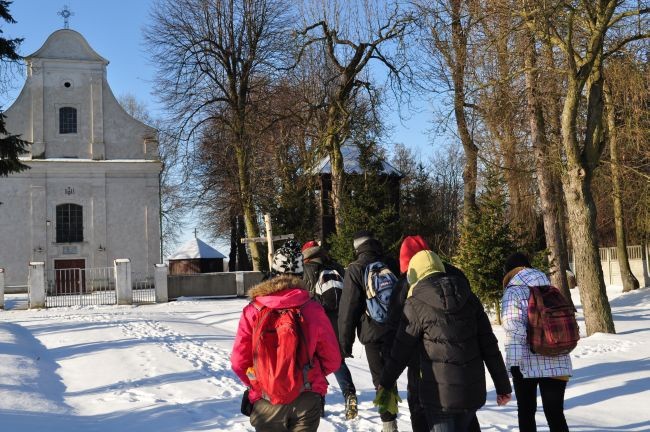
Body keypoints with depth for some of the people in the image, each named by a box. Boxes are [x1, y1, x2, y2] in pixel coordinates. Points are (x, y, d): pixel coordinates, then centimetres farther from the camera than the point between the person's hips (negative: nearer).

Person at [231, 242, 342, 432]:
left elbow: (238, 361, -4)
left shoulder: (253, 311, -9)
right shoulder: (313, 309, -8)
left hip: (266, 402, 0)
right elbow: (332, 359, -2)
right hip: (307, 400, 0)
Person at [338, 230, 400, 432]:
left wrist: (345, 343, -2)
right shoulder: (392, 264, 6)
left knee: (381, 380, 2)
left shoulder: (355, 269, -8)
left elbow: (348, 309, -8)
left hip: (373, 334, -4)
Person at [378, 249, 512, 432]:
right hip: (473, 390, 5)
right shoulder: (469, 297, 5)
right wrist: (503, 385, 11)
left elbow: (401, 349, -2)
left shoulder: (416, 304, -7)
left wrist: (385, 383, 12)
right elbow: (489, 345, 5)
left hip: (439, 392, -5)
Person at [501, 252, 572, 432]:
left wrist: (516, 360, -14)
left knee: (526, 412, 11)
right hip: (556, 363, 3)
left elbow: (512, 325, -17)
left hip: (527, 362, -3)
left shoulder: (513, 292, -6)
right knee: (555, 414, 3)